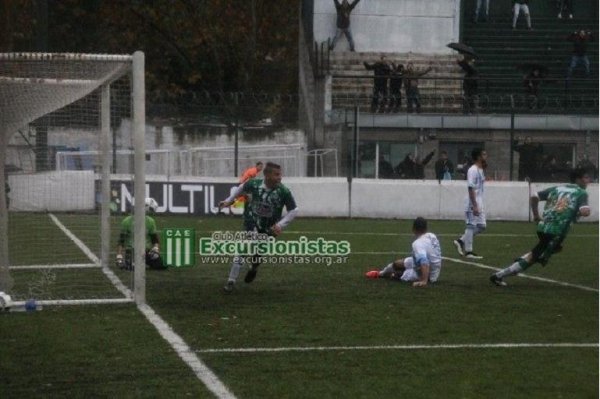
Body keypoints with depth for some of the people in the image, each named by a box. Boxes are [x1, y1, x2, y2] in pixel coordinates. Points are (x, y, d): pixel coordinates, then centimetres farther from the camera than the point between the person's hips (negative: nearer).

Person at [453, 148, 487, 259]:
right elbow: (471, 188, -20)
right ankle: (468, 251, 3)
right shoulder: (473, 170, -15)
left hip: (479, 204, 10)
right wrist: (474, 206, -24)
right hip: (473, 204, -10)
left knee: (481, 226, 11)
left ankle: (461, 241, 18)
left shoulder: (481, 170, 15)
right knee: (471, 226, -4)